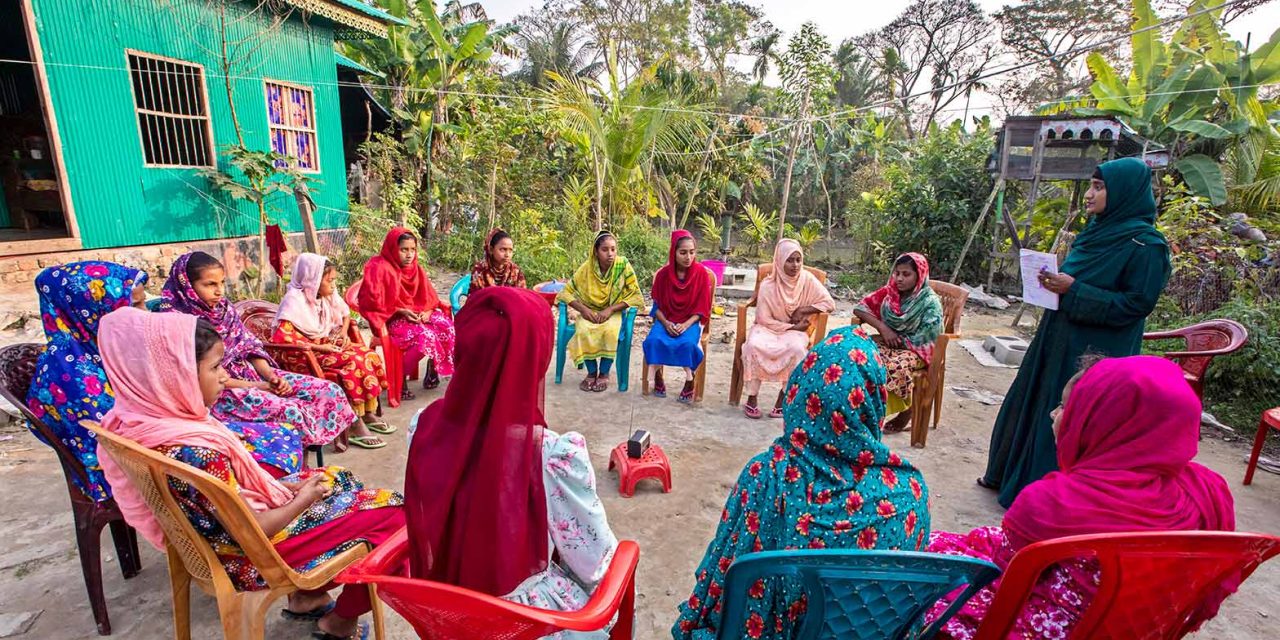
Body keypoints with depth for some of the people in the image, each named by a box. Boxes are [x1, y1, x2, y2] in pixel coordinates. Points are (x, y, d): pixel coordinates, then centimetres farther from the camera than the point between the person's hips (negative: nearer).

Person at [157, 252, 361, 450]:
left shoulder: (224, 307, 8)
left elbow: (250, 346, 10)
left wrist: (270, 375, -9)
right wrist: (256, 387, -17)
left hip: (251, 373, 7)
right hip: (217, 391, -7)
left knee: (329, 391, -8)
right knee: (291, 412, -32)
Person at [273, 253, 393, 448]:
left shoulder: (328, 295, 6)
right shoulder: (294, 299, -16)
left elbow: (345, 313, 25)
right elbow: (281, 337, -25)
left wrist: (344, 333, 4)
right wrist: (318, 347, -23)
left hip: (328, 345, 8)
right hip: (304, 354, -8)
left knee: (368, 355, -15)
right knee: (354, 362, -29)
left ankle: (368, 414, -10)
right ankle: (354, 426, -24)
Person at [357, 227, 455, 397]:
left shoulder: (415, 268, 9)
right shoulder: (379, 268, -12)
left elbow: (428, 297, 11)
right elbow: (371, 302, -16)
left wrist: (428, 311, -11)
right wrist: (400, 311, -20)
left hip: (417, 315, 7)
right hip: (391, 319, -7)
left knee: (448, 326, -15)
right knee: (425, 335, -31)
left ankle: (432, 370, 1)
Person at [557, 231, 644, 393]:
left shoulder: (623, 265, -13)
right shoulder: (586, 267, -10)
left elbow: (635, 295, -12)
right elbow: (566, 292, -5)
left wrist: (610, 309, -22)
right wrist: (582, 309, -21)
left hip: (613, 313, -1)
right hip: (590, 312, 1)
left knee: (611, 331, -34)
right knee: (583, 331, -31)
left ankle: (604, 373, -11)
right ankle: (592, 372, -10)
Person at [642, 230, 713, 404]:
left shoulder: (701, 273, -8)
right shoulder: (663, 274, -3)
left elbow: (702, 307, -5)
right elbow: (657, 305, 2)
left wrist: (686, 325, -19)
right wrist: (666, 323, -16)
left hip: (691, 321, -2)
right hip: (666, 320, 2)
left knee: (687, 343, -33)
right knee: (654, 340, -28)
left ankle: (690, 381, -11)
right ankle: (658, 379, -8)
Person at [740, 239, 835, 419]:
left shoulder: (807, 279, -8)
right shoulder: (768, 284, -13)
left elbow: (829, 303, -7)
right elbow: (764, 319, -11)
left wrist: (802, 310, -16)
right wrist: (792, 327, -16)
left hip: (795, 330, 1)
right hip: (769, 327, -1)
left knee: (796, 348, -33)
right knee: (753, 344, -32)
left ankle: (784, 396, -17)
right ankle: (752, 397, -19)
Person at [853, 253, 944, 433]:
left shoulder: (930, 303, -14)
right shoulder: (889, 291, 0)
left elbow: (922, 340, -17)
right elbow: (860, 308, -2)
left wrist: (895, 338, -14)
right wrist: (882, 328, -15)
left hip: (917, 351, -4)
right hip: (888, 342, 4)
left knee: (896, 367, -36)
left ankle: (906, 411, -11)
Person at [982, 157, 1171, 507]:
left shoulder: (1144, 245, -16)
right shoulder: (1099, 230, 9)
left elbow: (1136, 303, -19)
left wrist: (1073, 291, -23)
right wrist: (1056, 281, 1)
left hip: (1095, 353, -9)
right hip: (1057, 338, 9)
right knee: (1030, 405, 17)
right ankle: (1008, 475, 33)